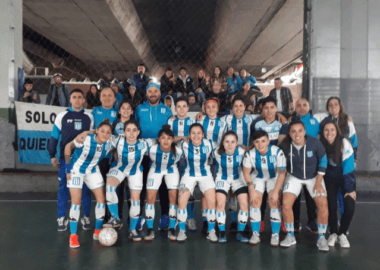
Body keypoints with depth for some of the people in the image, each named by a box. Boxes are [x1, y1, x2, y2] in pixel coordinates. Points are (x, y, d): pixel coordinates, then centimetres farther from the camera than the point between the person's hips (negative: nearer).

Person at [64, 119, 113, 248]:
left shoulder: (109, 143, -17)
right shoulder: (85, 139, -29)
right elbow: (68, 147, -16)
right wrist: (67, 167, -15)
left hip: (93, 171, 5)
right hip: (76, 170, -4)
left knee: (101, 199, 1)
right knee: (76, 202, -9)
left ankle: (98, 232, 16)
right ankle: (73, 236, 3)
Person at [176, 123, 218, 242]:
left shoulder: (209, 144, -14)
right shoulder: (184, 145, -14)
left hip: (205, 175, 0)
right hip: (189, 175, 0)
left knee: (212, 202, -15)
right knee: (182, 201, -16)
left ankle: (211, 231, 7)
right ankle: (182, 231, 4)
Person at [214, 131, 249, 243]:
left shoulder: (241, 152, -23)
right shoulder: (216, 152, -23)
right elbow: (214, 165, 0)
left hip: (238, 179, 1)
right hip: (222, 179, -1)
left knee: (244, 203, -11)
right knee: (220, 204, -17)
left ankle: (240, 233, 6)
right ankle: (222, 233, 1)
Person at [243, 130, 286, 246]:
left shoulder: (278, 152, -28)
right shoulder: (250, 154, -24)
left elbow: (282, 173, -19)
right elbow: (246, 173, -11)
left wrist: (276, 191, -20)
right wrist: (252, 190, -16)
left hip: (274, 177, -1)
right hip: (257, 177, 1)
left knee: (274, 201, -17)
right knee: (254, 201, -13)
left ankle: (275, 234, -2)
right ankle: (255, 234, 1)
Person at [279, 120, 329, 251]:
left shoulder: (315, 143, -24)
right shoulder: (285, 146, -22)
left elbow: (323, 161, -8)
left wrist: (318, 181, -10)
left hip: (314, 177, 0)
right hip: (294, 177, 1)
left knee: (323, 204, -15)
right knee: (286, 203, -15)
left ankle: (321, 238, 6)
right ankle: (290, 236, 6)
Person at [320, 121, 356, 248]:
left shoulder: (344, 143, -24)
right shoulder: (321, 144, -15)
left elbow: (349, 167, -23)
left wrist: (349, 189, -21)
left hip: (345, 176, -1)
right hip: (330, 177, 2)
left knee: (350, 206, -15)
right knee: (331, 205, -12)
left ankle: (342, 234, 8)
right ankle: (333, 233, 12)